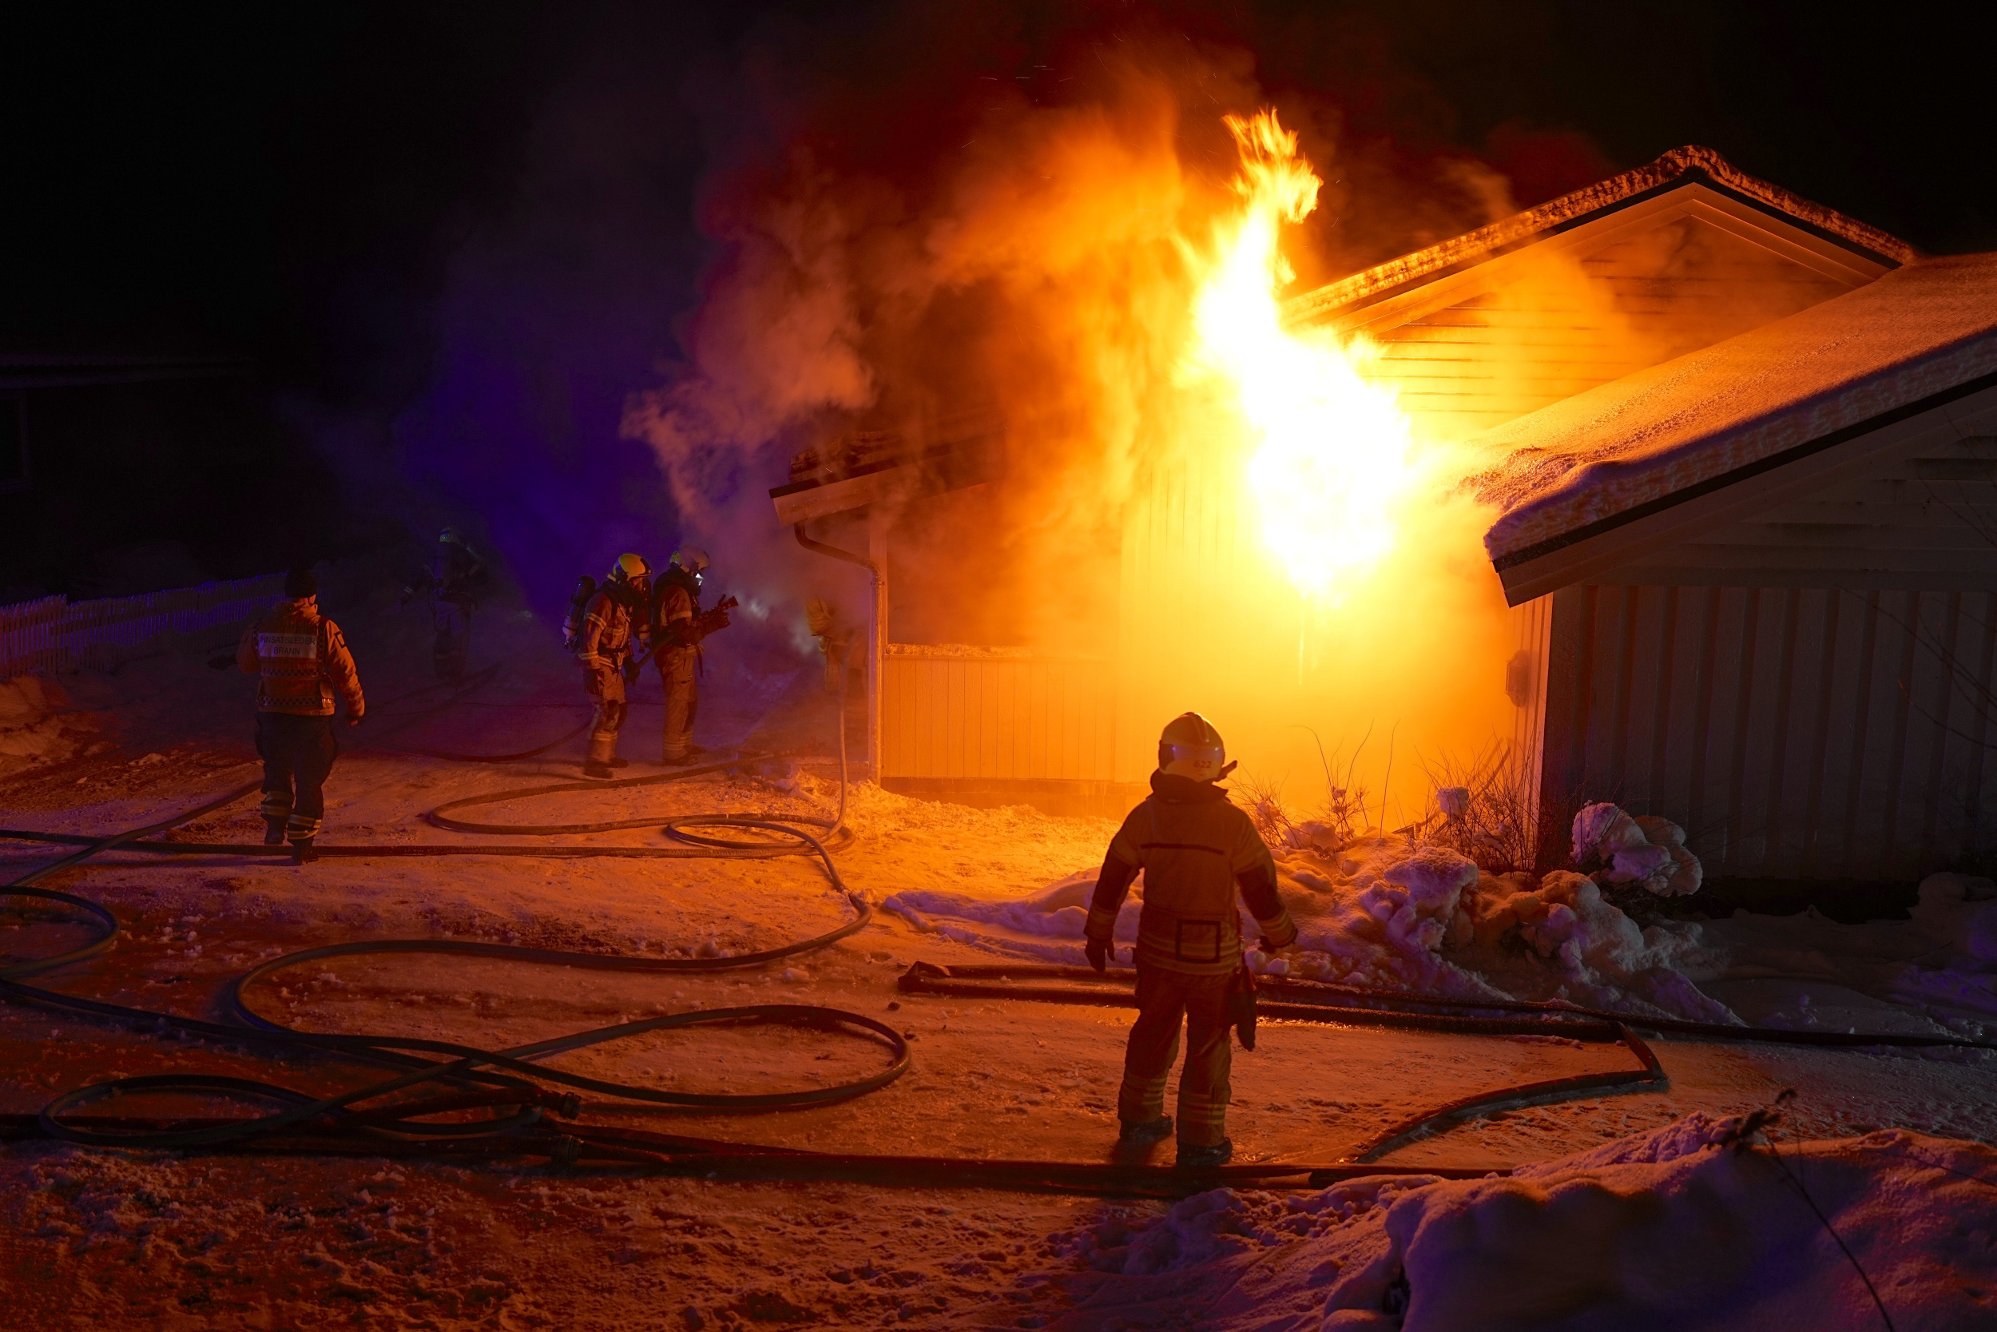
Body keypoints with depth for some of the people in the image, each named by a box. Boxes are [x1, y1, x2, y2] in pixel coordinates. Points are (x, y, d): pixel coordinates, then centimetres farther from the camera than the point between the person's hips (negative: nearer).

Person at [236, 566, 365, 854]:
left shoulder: (261, 626, -2)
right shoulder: (324, 629, -12)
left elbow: (245, 663, 13)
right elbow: (345, 673, -8)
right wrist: (357, 707, 6)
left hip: (272, 713, 3)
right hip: (312, 715, -3)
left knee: (277, 769, 25)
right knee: (310, 778, 8)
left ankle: (275, 825, 18)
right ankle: (301, 840, 12)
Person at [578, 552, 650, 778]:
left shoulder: (625, 602, 10)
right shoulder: (603, 602, -22)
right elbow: (589, 638, -25)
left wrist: (630, 662, 22)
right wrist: (592, 671, -27)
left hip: (613, 665, 10)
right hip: (599, 664, -10)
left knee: (618, 708, 16)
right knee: (608, 710, -14)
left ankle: (607, 755, 29)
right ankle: (594, 762, -13)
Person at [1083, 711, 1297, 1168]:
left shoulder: (1145, 816, -7)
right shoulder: (1232, 823, -17)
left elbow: (1111, 880, 2)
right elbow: (1261, 888, -9)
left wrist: (1099, 934, 16)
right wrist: (1280, 934, 9)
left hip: (1158, 949, 3)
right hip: (1215, 955, -3)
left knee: (1153, 1033, 20)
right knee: (1208, 1046, 9)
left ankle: (1138, 1120, 34)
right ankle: (1200, 1142, 15)